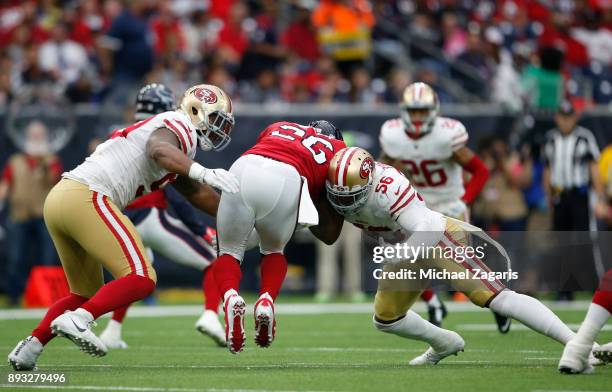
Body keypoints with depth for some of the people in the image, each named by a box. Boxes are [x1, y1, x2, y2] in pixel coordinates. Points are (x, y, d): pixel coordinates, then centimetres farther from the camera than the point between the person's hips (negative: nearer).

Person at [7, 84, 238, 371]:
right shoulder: (178, 126, 0)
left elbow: (197, 193, 40)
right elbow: (158, 150, -24)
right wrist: (204, 173, -37)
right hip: (86, 197, -10)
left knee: (85, 294, 22)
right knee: (141, 279, -15)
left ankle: (29, 347, 12)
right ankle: (76, 320, -29)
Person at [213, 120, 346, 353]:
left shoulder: (278, 127, 38)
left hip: (244, 170, 1)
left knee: (230, 250, 20)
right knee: (274, 250, 28)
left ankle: (230, 297, -11)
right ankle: (267, 300, 2)